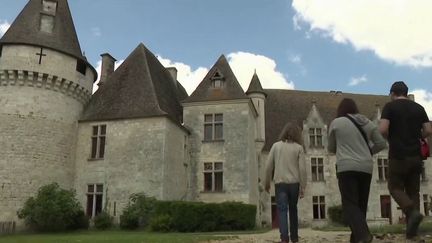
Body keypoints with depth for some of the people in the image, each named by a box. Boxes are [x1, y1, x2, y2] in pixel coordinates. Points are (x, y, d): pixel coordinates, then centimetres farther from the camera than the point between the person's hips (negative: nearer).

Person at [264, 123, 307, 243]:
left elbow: (269, 166, 4)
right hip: (294, 183, 1)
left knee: (282, 210, -3)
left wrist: (267, 182, 14)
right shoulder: (299, 147, 3)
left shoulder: (276, 145, 4)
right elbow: (302, 168, -3)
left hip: (280, 183, -1)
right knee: (293, 210, 14)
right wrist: (303, 187, 2)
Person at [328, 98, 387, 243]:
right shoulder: (366, 122, 12)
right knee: (361, 204, 13)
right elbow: (382, 143, 11)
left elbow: (331, 148, 12)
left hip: (346, 168, -4)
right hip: (366, 168, 4)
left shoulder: (336, 122, 3)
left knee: (350, 204, -7)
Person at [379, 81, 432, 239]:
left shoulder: (390, 106, -4)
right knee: (413, 191, 10)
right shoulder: (419, 108, 10)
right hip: (416, 156, 5)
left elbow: (382, 130, -15)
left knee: (395, 187, 8)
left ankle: (413, 212, -17)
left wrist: (391, 138, 5)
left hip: (398, 156, -4)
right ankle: (411, 229, 8)